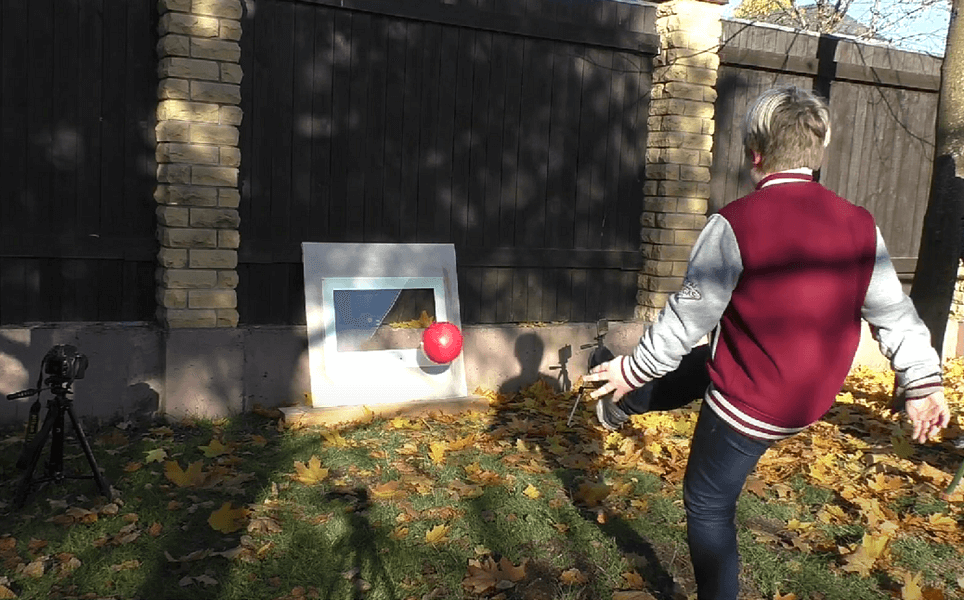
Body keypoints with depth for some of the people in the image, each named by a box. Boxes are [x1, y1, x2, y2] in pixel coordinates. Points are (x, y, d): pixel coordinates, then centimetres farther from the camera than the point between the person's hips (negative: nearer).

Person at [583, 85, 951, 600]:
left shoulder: (735, 224, -22)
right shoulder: (860, 226, -5)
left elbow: (689, 315, -16)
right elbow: (894, 313, 1)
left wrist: (634, 369, -2)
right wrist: (922, 384, 13)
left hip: (751, 403, -6)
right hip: (814, 395, 7)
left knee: (708, 506, 15)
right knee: (695, 366, 29)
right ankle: (623, 403, 51)